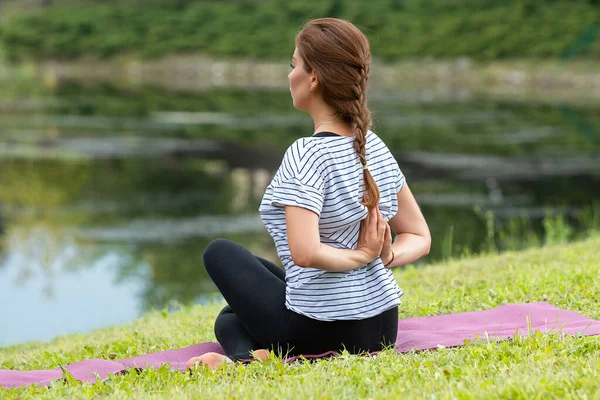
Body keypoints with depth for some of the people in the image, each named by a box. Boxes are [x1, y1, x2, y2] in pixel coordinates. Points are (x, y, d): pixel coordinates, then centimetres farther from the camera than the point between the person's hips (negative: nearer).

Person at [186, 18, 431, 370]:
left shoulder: (307, 154, -19)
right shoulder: (374, 145, 5)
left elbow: (304, 253, -31)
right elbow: (419, 237, 9)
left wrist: (362, 256, -16)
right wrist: (386, 256, -9)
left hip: (321, 332, -9)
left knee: (221, 253, 16)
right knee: (233, 312, 34)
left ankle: (246, 354, -4)